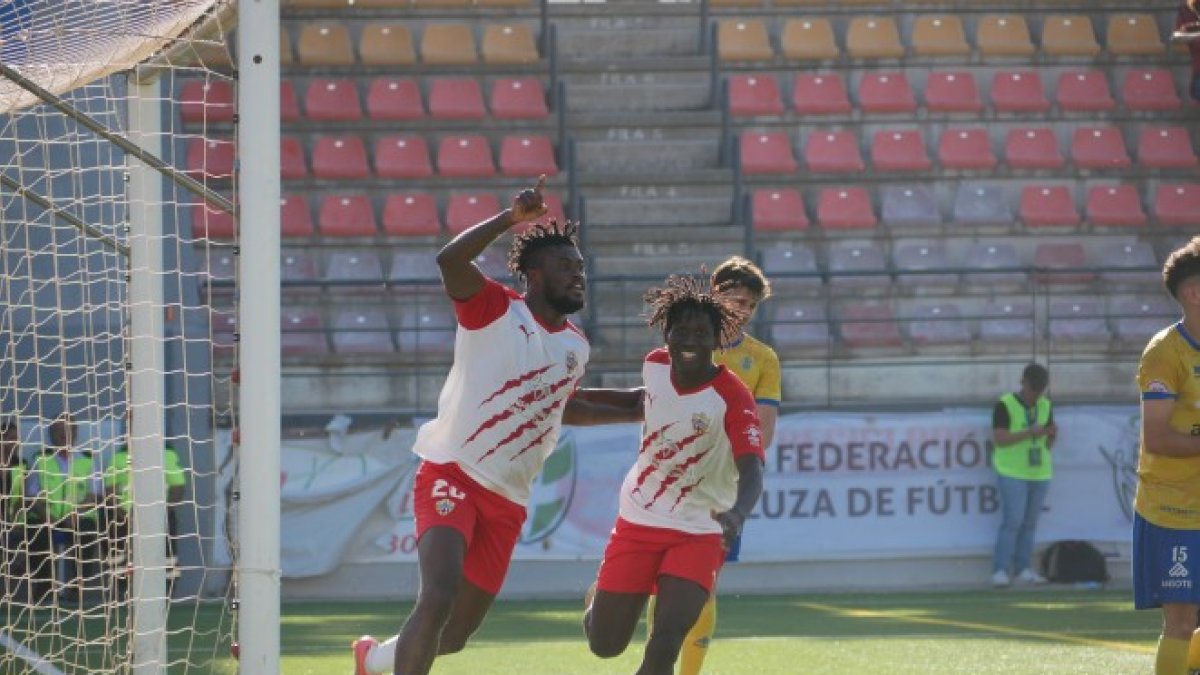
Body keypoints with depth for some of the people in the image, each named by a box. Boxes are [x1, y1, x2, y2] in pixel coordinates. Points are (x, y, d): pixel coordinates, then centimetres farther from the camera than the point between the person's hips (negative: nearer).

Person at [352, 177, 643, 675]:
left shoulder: (575, 347, 13)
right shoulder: (496, 310, -7)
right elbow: (450, 260, -25)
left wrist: (633, 408, 27)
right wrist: (511, 218, -32)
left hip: (507, 502, 6)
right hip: (451, 477, -6)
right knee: (438, 599, -28)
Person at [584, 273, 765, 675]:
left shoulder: (733, 397, -21)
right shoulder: (654, 366, -5)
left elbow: (752, 471, -33)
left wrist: (737, 513, -54)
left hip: (699, 532, -4)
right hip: (638, 521, 4)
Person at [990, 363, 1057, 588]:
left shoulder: (1045, 407, 10)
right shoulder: (1005, 405, -6)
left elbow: (1047, 444, 11)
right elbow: (1000, 439, -14)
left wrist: (1052, 435, -11)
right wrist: (1029, 433, -23)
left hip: (1039, 472, 5)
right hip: (1012, 473, -5)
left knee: (1030, 523, 4)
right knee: (1012, 521, -12)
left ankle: (1024, 569, 8)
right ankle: (1000, 571, -11)